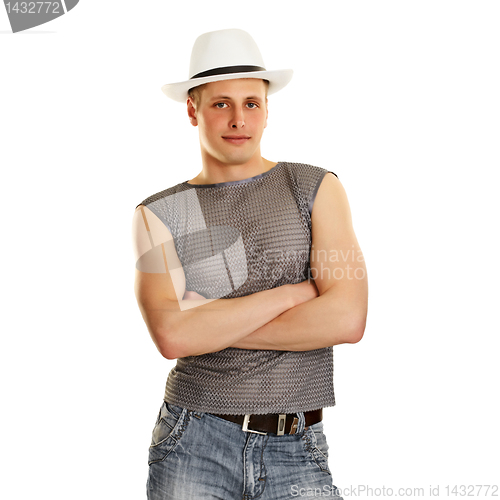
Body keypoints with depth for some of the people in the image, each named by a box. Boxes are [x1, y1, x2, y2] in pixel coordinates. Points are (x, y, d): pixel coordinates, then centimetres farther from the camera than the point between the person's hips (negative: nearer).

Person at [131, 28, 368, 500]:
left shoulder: (317, 189, 2)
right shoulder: (159, 214, 2)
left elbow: (347, 319, -11)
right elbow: (171, 336, -14)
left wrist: (209, 325, -9)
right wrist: (294, 290, -11)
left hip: (296, 452, 0)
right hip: (194, 447, 0)